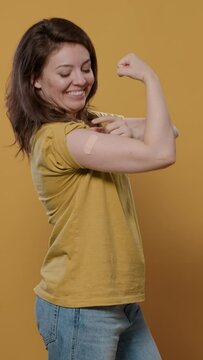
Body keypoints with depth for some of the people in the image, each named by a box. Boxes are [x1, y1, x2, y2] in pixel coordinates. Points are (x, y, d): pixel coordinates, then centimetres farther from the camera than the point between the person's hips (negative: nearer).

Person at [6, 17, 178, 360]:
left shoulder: (88, 122, 8)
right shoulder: (58, 137, -22)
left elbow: (168, 133, 3)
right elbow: (161, 154, -27)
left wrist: (129, 129, -18)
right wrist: (150, 78, -16)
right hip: (79, 310, -8)